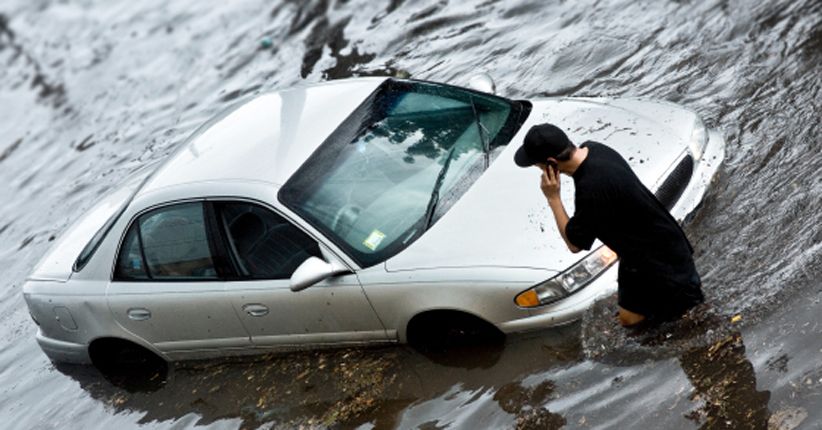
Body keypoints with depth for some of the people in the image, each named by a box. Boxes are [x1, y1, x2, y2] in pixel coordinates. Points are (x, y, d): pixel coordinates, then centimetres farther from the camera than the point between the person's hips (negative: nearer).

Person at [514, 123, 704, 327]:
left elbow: (574, 243, -22)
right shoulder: (593, 149, -9)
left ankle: (685, 291, 11)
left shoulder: (591, 189, -38)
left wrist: (553, 198, -21)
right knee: (625, 297, 24)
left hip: (659, 256, -9)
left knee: (629, 317, 6)